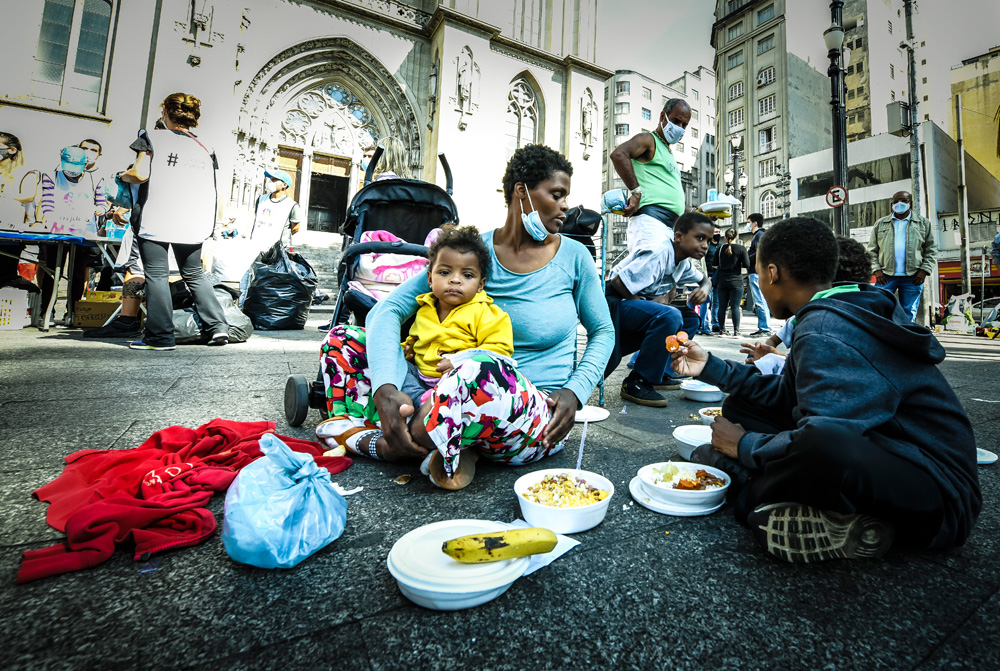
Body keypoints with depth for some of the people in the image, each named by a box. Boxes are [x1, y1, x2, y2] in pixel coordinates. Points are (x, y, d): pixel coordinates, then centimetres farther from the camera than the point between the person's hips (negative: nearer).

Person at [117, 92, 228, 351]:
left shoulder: (152, 137, 2)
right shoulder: (203, 148, 13)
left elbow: (140, 174, -7)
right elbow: (211, 191, 11)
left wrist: (124, 176, 14)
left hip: (157, 220, -4)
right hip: (193, 223, 4)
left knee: (157, 275, 1)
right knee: (194, 274, 14)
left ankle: (161, 336, 2)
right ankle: (218, 326, 4)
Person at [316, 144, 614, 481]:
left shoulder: (573, 256, 0)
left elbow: (603, 332, 12)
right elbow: (389, 308, -9)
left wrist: (574, 392, -7)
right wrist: (385, 389, -28)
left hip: (536, 418, -2)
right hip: (462, 394, 2)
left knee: (483, 369, -40)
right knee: (343, 339, -1)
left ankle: (381, 447, -17)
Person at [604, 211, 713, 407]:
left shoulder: (683, 262, 9)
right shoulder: (658, 252, -21)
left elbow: (705, 280, 25)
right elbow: (618, 281, -26)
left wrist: (704, 288, 1)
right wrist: (643, 304, -16)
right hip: (613, 303, -10)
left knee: (689, 319, 8)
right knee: (669, 316, -30)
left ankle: (658, 374, 6)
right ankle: (635, 383, -21)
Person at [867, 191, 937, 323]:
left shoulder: (924, 224, 12)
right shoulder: (880, 224, 10)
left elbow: (931, 250, 11)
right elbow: (872, 250, 7)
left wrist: (924, 270, -3)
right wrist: (877, 270, -6)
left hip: (912, 277, 1)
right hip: (885, 276, -1)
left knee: (909, 314, 5)